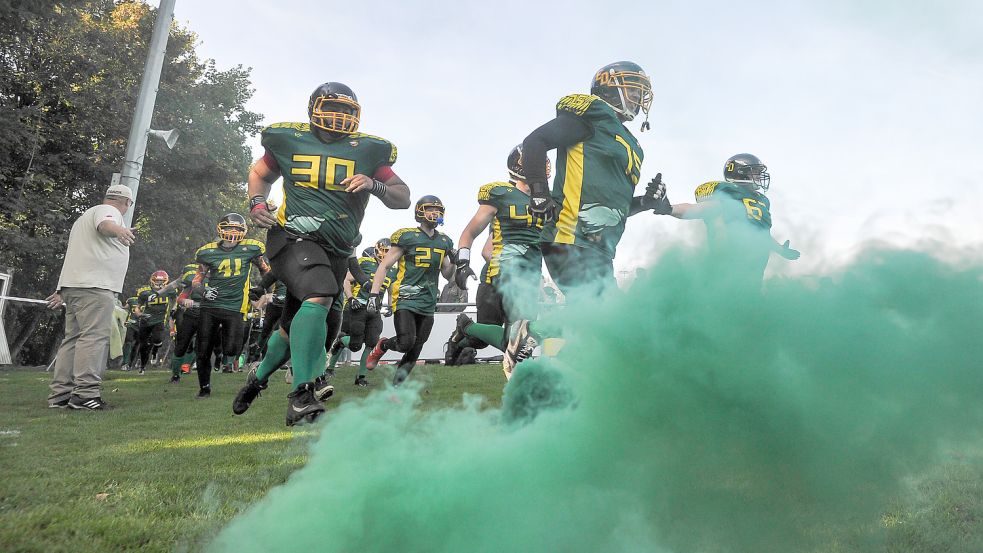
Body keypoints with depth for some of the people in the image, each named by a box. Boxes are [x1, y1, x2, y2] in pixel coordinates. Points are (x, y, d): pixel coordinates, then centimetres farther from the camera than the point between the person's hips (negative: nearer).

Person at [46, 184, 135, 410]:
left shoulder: (86, 215, 33)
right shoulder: (108, 211, 1)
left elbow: (74, 255, 37)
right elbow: (104, 223, -27)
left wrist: (63, 290, 41)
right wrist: (117, 230, -50)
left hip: (73, 285, 10)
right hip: (94, 286, -10)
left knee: (73, 338, 10)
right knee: (94, 337, -16)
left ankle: (60, 395, 10)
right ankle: (85, 393, -23)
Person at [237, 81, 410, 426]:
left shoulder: (368, 150, 4)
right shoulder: (288, 140, 3)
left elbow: (403, 199, 4)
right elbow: (259, 174, 21)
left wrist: (374, 185, -15)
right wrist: (257, 203, 1)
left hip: (337, 251, 4)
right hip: (293, 238, -4)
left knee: (295, 325, 15)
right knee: (319, 297, -32)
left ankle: (259, 377, 44)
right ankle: (301, 398, -27)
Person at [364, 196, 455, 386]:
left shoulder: (444, 242, 11)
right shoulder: (407, 236, -5)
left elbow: (447, 274, 20)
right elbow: (384, 266, -4)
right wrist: (374, 295, -11)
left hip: (428, 303, 5)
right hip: (405, 299, -5)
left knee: (414, 352, 5)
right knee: (406, 343, -16)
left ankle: (395, 387, 17)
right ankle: (382, 345, 16)